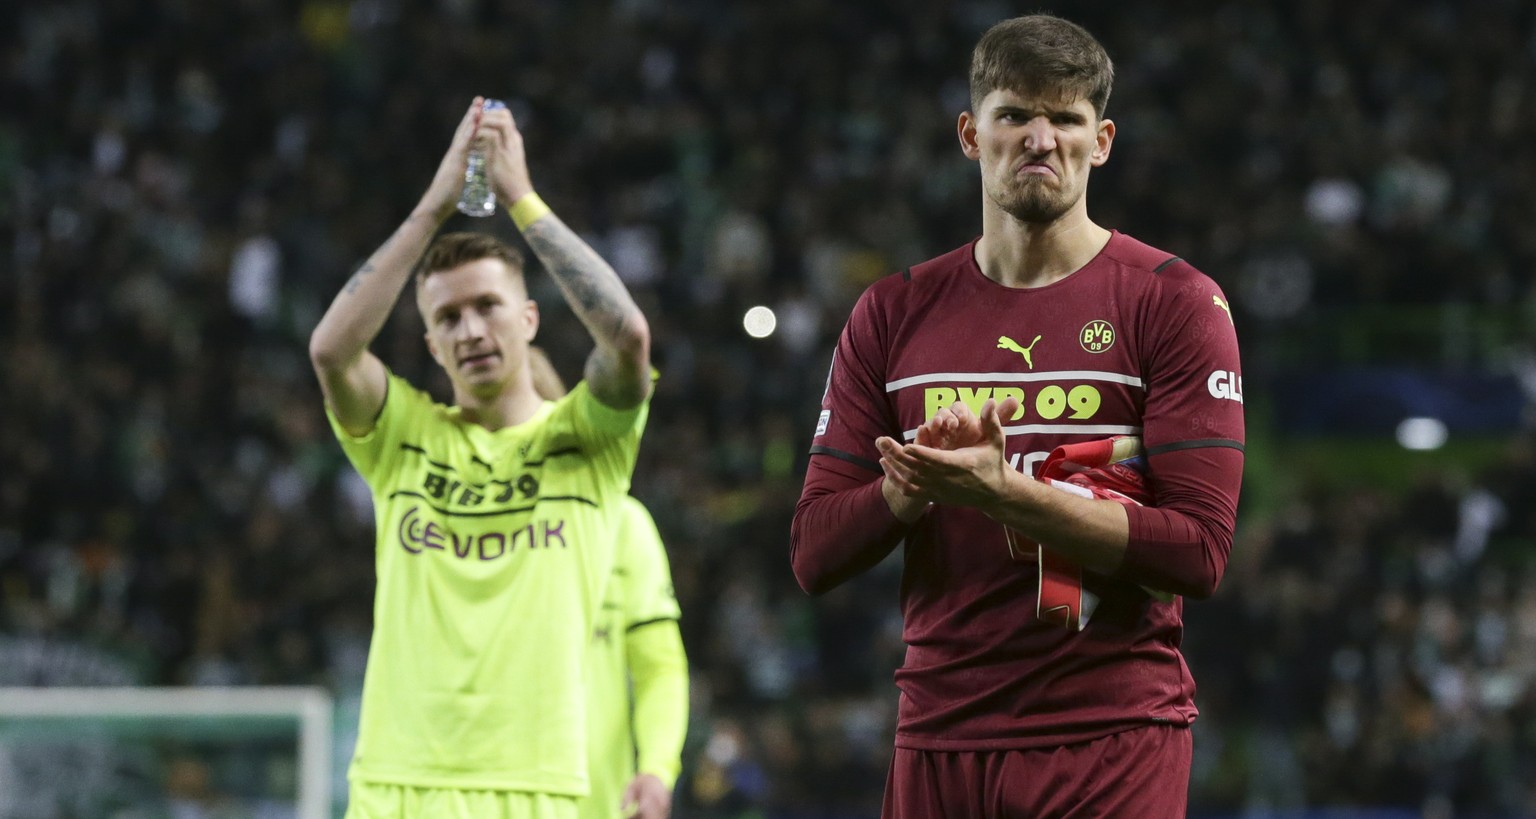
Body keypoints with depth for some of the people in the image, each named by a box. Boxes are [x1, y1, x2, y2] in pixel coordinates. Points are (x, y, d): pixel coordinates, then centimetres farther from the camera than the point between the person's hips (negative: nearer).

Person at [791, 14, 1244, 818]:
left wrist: (1005, 493, -18)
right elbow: (814, 555, 8)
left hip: (1112, 741, -3)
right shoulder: (894, 314, 12)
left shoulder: (1174, 301, 0)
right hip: (939, 740, 3)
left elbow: (1198, 552, -9)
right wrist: (913, 485, -12)